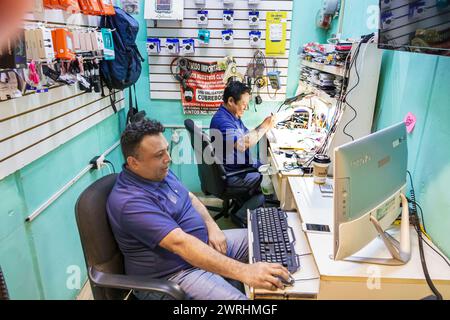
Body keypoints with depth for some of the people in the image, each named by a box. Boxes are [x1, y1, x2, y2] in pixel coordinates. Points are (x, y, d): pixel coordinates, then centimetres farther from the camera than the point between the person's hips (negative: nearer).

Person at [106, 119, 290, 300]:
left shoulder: (159, 172, 1)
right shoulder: (130, 202, -28)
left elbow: (189, 197, 13)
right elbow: (180, 243, -36)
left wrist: (212, 227, -5)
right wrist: (244, 272, -40)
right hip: (172, 273, -8)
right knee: (235, 297, -28)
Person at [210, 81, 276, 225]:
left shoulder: (233, 115, 8)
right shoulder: (221, 120, -25)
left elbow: (247, 136, 12)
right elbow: (242, 144, -37)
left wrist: (265, 126, -5)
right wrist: (264, 126, -24)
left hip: (244, 164, 10)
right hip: (232, 174, -10)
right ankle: (242, 216, 5)